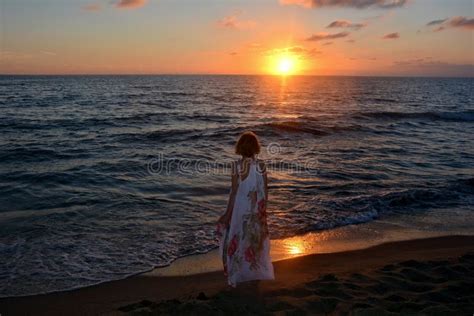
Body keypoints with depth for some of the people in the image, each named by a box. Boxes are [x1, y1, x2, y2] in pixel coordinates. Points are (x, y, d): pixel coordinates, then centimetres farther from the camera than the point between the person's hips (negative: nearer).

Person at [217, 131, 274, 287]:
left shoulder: (237, 166, -16)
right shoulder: (261, 165, -8)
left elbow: (234, 191, -13)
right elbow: (265, 190, -3)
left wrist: (228, 213, -3)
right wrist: (263, 208, 11)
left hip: (241, 207, -3)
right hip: (257, 208, 3)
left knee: (238, 239, 13)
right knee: (256, 239, 20)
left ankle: (237, 275, 22)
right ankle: (256, 272, 33)